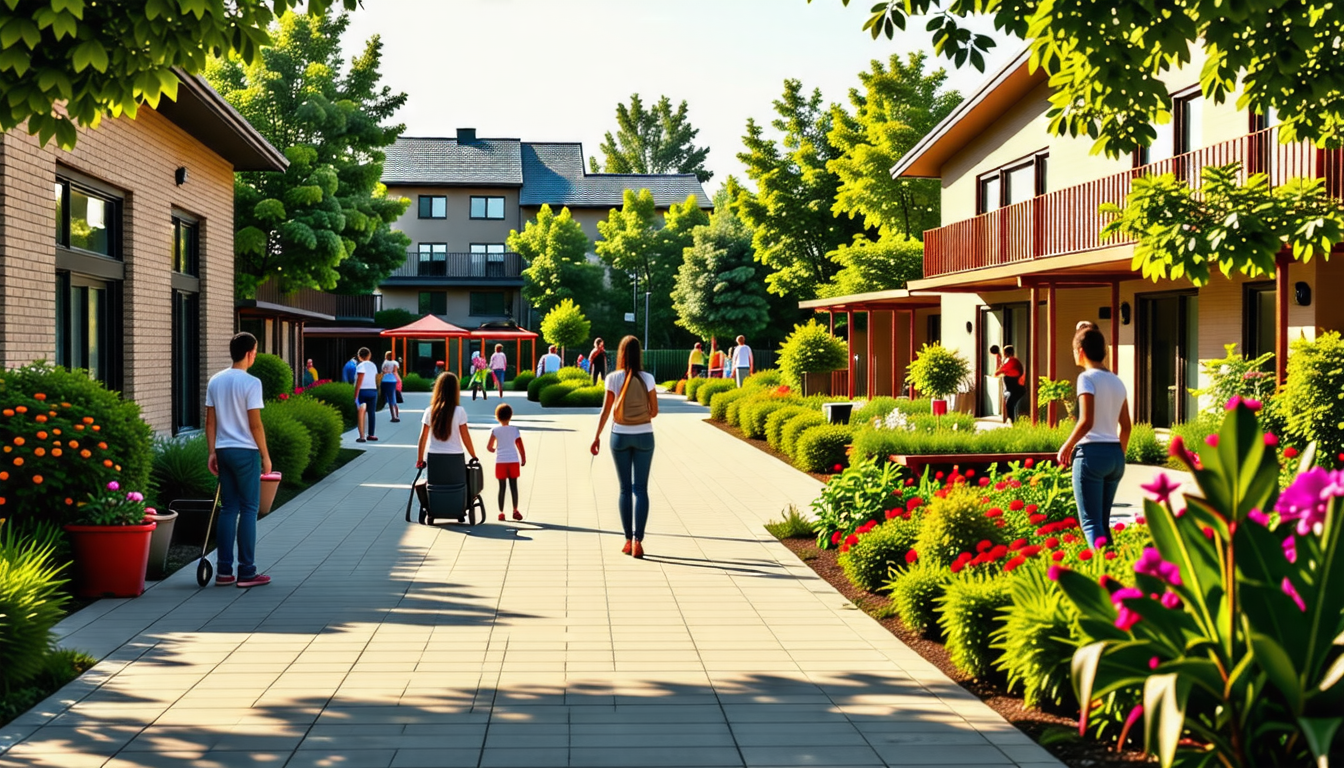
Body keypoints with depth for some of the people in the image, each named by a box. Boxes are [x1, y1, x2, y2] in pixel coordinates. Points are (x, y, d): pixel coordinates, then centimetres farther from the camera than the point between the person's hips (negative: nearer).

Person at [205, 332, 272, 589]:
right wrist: (265, 455, -6)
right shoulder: (251, 382, -13)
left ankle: (224, 571, 10)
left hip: (223, 450, 6)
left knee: (228, 509, 10)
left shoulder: (215, 381, 7)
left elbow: (210, 421, 8)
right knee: (248, 510, 0)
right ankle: (246, 572, 2)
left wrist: (212, 452, 13)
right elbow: (255, 425, -13)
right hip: (246, 451, -6)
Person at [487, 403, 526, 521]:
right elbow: (521, 447, 1)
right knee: (513, 486, 5)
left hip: (501, 462, -1)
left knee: (502, 487, 2)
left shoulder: (495, 431, -3)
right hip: (514, 461, 1)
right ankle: (515, 511, 4)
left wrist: (494, 450, 18)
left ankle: (501, 512, 2)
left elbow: (489, 447, -3)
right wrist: (524, 459, 11)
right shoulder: (515, 430, 1)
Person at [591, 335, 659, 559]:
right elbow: (654, 411, -3)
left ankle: (628, 540, 11)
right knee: (640, 488, 1)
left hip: (620, 435, 1)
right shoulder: (647, 379, -7)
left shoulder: (613, 378, -7)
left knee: (625, 488, 10)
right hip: (643, 436, 0)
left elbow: (606, 410, -6)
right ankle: (637, 540, -11)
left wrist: (597, 436, 3)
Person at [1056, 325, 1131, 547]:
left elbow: (1086, 421, -17)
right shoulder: (1117, 381, 13)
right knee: (1103, 521, 15)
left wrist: (1067, 447, -5)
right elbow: (1126, 426, 14)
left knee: (1091, 522, -7)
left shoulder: (1087, 378, -8)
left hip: (1092, 453, -7)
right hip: (1115, 454, 7)